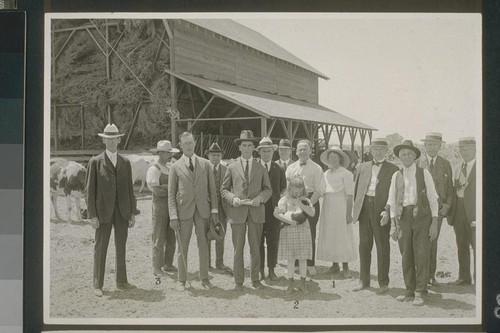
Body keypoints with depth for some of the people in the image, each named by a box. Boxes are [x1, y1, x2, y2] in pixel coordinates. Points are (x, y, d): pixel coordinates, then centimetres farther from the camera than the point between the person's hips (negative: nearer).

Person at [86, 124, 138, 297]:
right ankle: (97, 284, 8)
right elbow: (90, 190, -2)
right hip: (103, 211, -3)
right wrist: (92, 215, -9)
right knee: (100, 247, 1)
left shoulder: (125, 163, 10)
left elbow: (130, 189, 11)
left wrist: (132, 212, 5)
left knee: (121, 247, 9)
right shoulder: (95, 162, 0)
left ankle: (121, 281, 18)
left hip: (122, 211, 3)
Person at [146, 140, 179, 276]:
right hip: (160, 205, -7)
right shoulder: (153, 170, -11)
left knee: (171, 237, 9)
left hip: (172, 206, 7)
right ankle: (157, 267, 7)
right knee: (159, 238, -1)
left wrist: (165, 187, -13)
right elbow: (157, 191, -18)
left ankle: (168, 264, 19)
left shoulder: (171, 167, 12)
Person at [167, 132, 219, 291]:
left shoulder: (205, 164, 7)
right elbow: (171, 194, 1)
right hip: (184, 211, -1)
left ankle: (204, 279, 18)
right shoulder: (176, 167, 2)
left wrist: (214, 210, 0)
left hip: (203, 210, 1)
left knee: (204, 246, 6)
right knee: (182, 247, 4)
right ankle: (182, 280, 15)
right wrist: (173, 216, -7)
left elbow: (212, 189, 9)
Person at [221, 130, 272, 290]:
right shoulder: (232, 167, 9)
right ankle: (238, 281, 8)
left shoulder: (260, 168, 13)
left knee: (255, 248, 5)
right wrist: (232, 198, -10)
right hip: (237, 211, -1)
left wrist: (260, 198, -8)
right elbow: (224, 189, 10)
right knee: (238, 248, 0)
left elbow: (268, 189, 12)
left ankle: (255, 279, 16)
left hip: (256, 211, 1)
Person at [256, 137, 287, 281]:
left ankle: (271, 270, 13)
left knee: (273, 241, 3)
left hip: (274, 209, 2)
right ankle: (260, 270, 11)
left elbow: (283, 190, 11)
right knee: (258, 242, 2)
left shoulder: (278, 169, 10)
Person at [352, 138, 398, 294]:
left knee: (383, 247, 2)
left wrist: (387, 211, -15)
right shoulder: (362, 167, 15)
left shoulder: (392, 169, 2)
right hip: (364, 208, 4)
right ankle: (364, 280, 20)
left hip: (381, 210, -4)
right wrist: (355, 208, 7)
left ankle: (383, 283, 10)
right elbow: (356, 189, 16)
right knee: (364, 245, 9)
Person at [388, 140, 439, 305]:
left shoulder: (424, 173, 3)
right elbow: (392, 202, 12)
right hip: (404, 216, 3)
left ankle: (419, 293, -1)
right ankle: (410, 290, 14)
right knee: (406, 255, 4)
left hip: (422, 216, -3)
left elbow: (433, 199, 2)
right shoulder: (396, 176, 10)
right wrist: (393, 225, 4)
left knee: (421, 255, -6)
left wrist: (434, 223, -5)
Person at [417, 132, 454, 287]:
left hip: (438, 208, 3)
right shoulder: (417, 162, 0)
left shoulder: (445, 164, 11)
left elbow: (449, 187, 12)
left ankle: (431, 275, 16)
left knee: (433, 241, 8)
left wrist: (448, 204, -1)